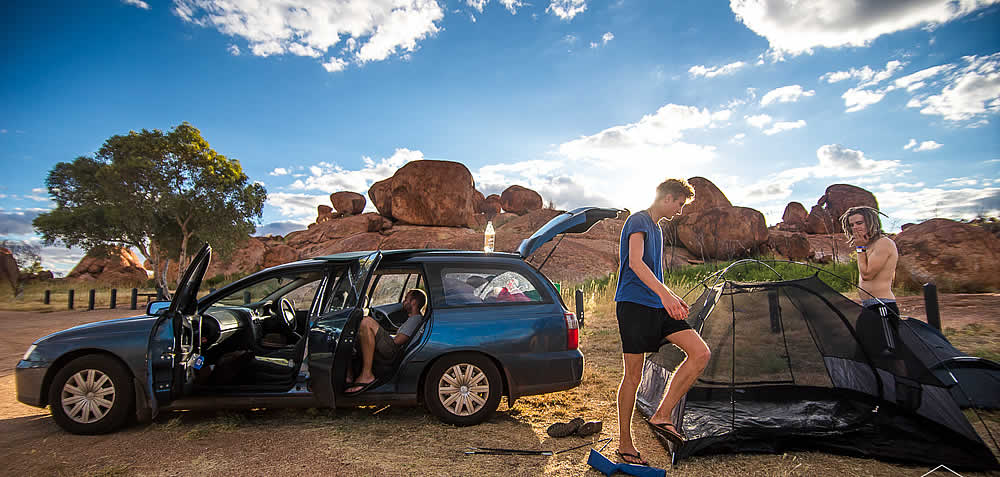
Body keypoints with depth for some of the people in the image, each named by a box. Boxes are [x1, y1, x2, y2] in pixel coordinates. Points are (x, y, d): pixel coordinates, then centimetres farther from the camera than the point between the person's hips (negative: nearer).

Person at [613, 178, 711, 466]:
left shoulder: (656, 228, 21)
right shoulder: (638, 221, -8)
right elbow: (635, 262, -24)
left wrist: (673, 299, 29)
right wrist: (664, 293, -35)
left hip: (658, 307, 9)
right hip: (634, 304, -9)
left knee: (701, 353, -6)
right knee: (633, 375, -2)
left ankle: (662, 415, 0)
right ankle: (624, 443, 13)